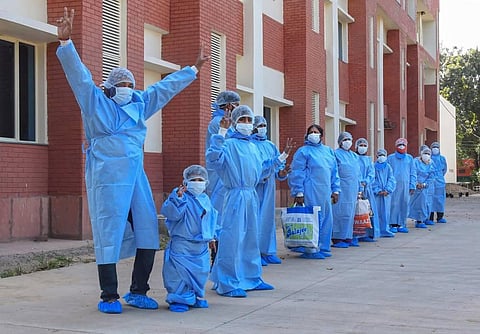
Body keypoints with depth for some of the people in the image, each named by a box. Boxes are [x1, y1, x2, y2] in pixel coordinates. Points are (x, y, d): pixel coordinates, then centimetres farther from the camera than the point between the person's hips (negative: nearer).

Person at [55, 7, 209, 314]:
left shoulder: (139, 104, 16)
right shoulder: (96, 102, 2)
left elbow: (167, 86, 25)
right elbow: (79, 75, -10)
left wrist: (194, 68, 33)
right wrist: (66, 41, -22)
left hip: (136, 176, 6)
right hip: (107, 179, -6)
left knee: (148, 233, 5)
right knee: (109, 236, -3)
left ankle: (138, 292, 17)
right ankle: (109, 297, 7)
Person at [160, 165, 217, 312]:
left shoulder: (205, 199, 12)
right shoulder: (180, 195, -9)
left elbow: (211, 218, 24)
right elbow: (169, 212, -24)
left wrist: (211, 237, 25)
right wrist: (178, 197, -37)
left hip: (201, 246, 6)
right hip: (182, 244, -6)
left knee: (200, 271, 12)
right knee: (180, 272, -7)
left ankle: (196, 296, 27)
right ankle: (178, 299, 5)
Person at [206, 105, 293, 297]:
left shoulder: (253, 147, 17)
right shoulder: (229, 144, -7)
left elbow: (262, 170, 25)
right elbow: (212, 161, -23)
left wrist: (282, 157, 28)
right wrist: (221, 134, -26)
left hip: (252, 196, 8)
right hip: (235, 196, -8)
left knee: (251, 238, 14)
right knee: (232, 238, -9)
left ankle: (251, 278, 25)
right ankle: (228, 284, -4)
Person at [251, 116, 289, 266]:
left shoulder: (271, 145, 20)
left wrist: (281, 172, -7)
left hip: (269, 186, 7)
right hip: (254, 186, -7)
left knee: (268, 217, 9)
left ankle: (268, 251, 16)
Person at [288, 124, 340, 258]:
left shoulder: (329, 151, 16)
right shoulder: (303, 151, -2)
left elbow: (334, 172, 19)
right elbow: (297, 173, -7)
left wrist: (335, 190, 13)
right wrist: (299, 193, -13)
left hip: (325, 192, 7)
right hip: (310, 193, -7)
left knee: (326, 219, 8)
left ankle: (322, 247, 18)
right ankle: (310, 249, 0)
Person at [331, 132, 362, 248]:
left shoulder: (354, 156, 19)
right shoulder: (336, 154, -4)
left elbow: (358, 173, 21)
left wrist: (359, 189, 16)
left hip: (353, 189, 7)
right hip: (342, 189, -7)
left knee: (350, 213, 9)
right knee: (340, 212, -7)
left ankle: (348, 237, 15)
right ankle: (337, 238, -4)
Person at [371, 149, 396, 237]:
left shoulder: (388, 167, 10)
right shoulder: (374, 167, 3)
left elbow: (391, 179, 5)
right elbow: (372, 180, -1)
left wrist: (387, 190, -8)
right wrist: (378, 190, -10)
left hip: (386, 193, 2)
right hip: (376, 193, -2)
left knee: (386, 212, 2)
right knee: (377, 211, -3)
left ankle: (385, 230, 7)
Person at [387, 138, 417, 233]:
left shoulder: (409, 158, 12)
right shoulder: (390, 158, 6)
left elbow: (413, 173, 12)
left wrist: (412, 186, 4)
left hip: (405, 185, 2)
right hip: (394, 185, -2)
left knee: (404, 204, 2)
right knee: (394, 204, -6)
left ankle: (401, 224, 9)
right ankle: (393, 225, 0)